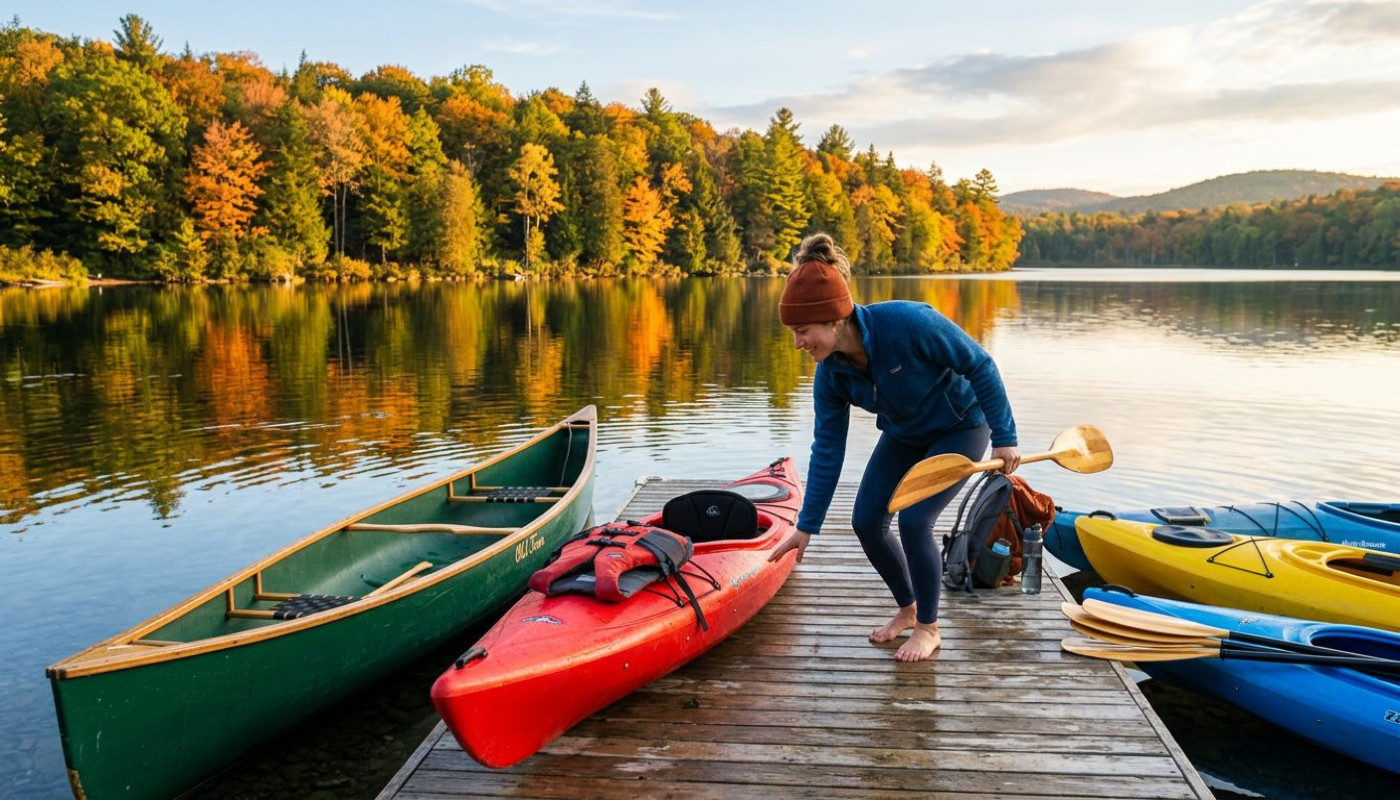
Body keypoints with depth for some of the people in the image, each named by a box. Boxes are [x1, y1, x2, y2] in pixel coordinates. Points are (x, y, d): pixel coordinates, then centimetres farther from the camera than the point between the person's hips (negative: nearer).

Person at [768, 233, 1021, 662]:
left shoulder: (907, 322, -37)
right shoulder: (831, 373, -18)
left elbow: (980, 365, -24)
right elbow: (827, 449, -10)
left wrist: (1004, 436, -20)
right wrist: (806, 527, -8)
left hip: (960, 428, -6)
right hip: (904, 435, 6)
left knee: (913, 520, -16)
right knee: (866, 522, -1)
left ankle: (929, 627, 8)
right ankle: (908, 609, 25)